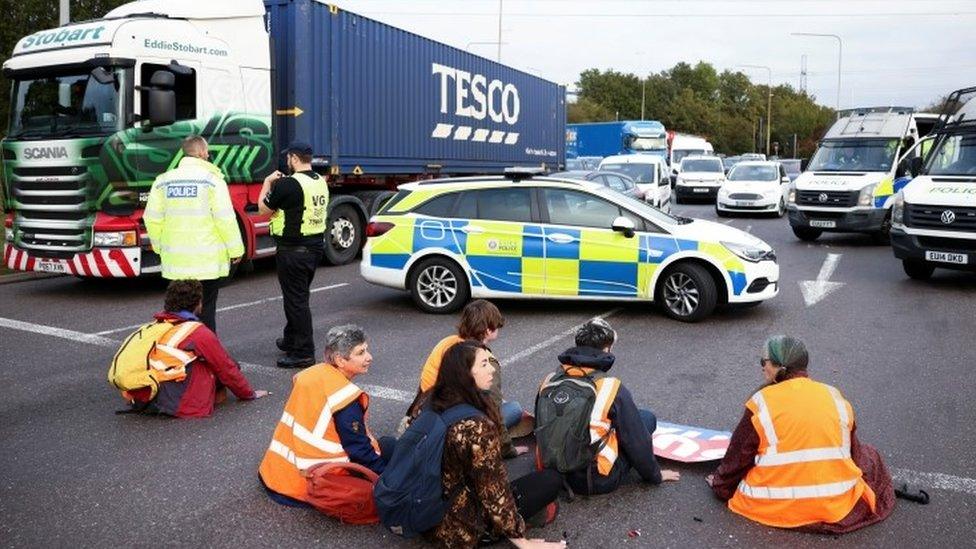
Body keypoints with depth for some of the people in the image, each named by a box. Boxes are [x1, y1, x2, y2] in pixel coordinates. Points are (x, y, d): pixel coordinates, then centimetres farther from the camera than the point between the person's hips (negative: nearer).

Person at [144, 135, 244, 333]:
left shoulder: (163, 181, 7)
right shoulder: (212, 179, -7)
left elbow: (152, 219, 8)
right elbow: (225, 218, -13)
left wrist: (160, 247, 20)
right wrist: (236, 249, -4)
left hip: (176, 262, 4)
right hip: (208, 261, -4)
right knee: (205, 311, 3)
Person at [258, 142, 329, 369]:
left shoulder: (288, 184, -19)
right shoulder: (321, 182, 7)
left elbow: (263, 208, -7)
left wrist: (267, 183, 7)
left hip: (293, 250, -9)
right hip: (316, 246, 9)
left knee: (296, 299, -2)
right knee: (298, 296, 22)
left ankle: (304, 353, 3)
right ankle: (291, 340, 37)